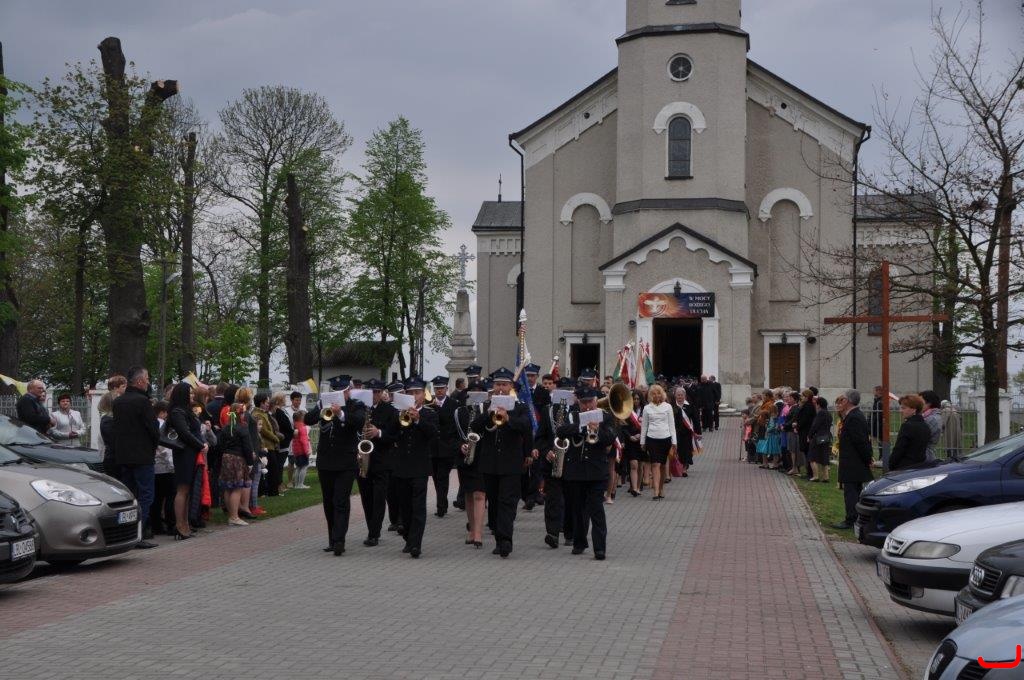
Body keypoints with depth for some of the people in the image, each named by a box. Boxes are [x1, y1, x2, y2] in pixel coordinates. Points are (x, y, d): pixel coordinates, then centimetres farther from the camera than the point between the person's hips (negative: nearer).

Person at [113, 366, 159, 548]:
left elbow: (116, 428, 11)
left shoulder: (117, 402, 8)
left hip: (122, 456, 7)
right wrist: (153, 447, 3)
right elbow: (154, 429, -13)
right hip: (142, 456, -7)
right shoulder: (142, 401, -14)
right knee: (145, 496, -3)